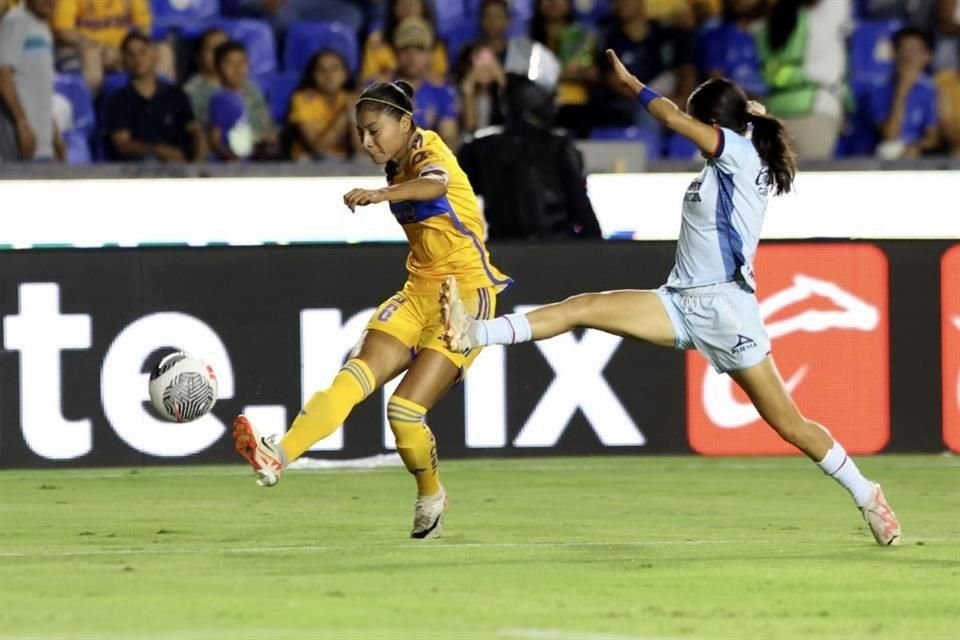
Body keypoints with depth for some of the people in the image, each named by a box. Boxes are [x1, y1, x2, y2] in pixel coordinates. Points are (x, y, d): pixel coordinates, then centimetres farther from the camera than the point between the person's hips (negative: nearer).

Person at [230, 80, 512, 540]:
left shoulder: (429, 151, -15)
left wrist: (383, 195, -60)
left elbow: (436, 183, -42)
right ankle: (279, 457, -33)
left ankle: (430, 496, 11)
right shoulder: (397, 167, 10)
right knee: (355, 376, -16)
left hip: (465, 296, -7)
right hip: (419, 291, 7)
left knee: (405, 409, -15)